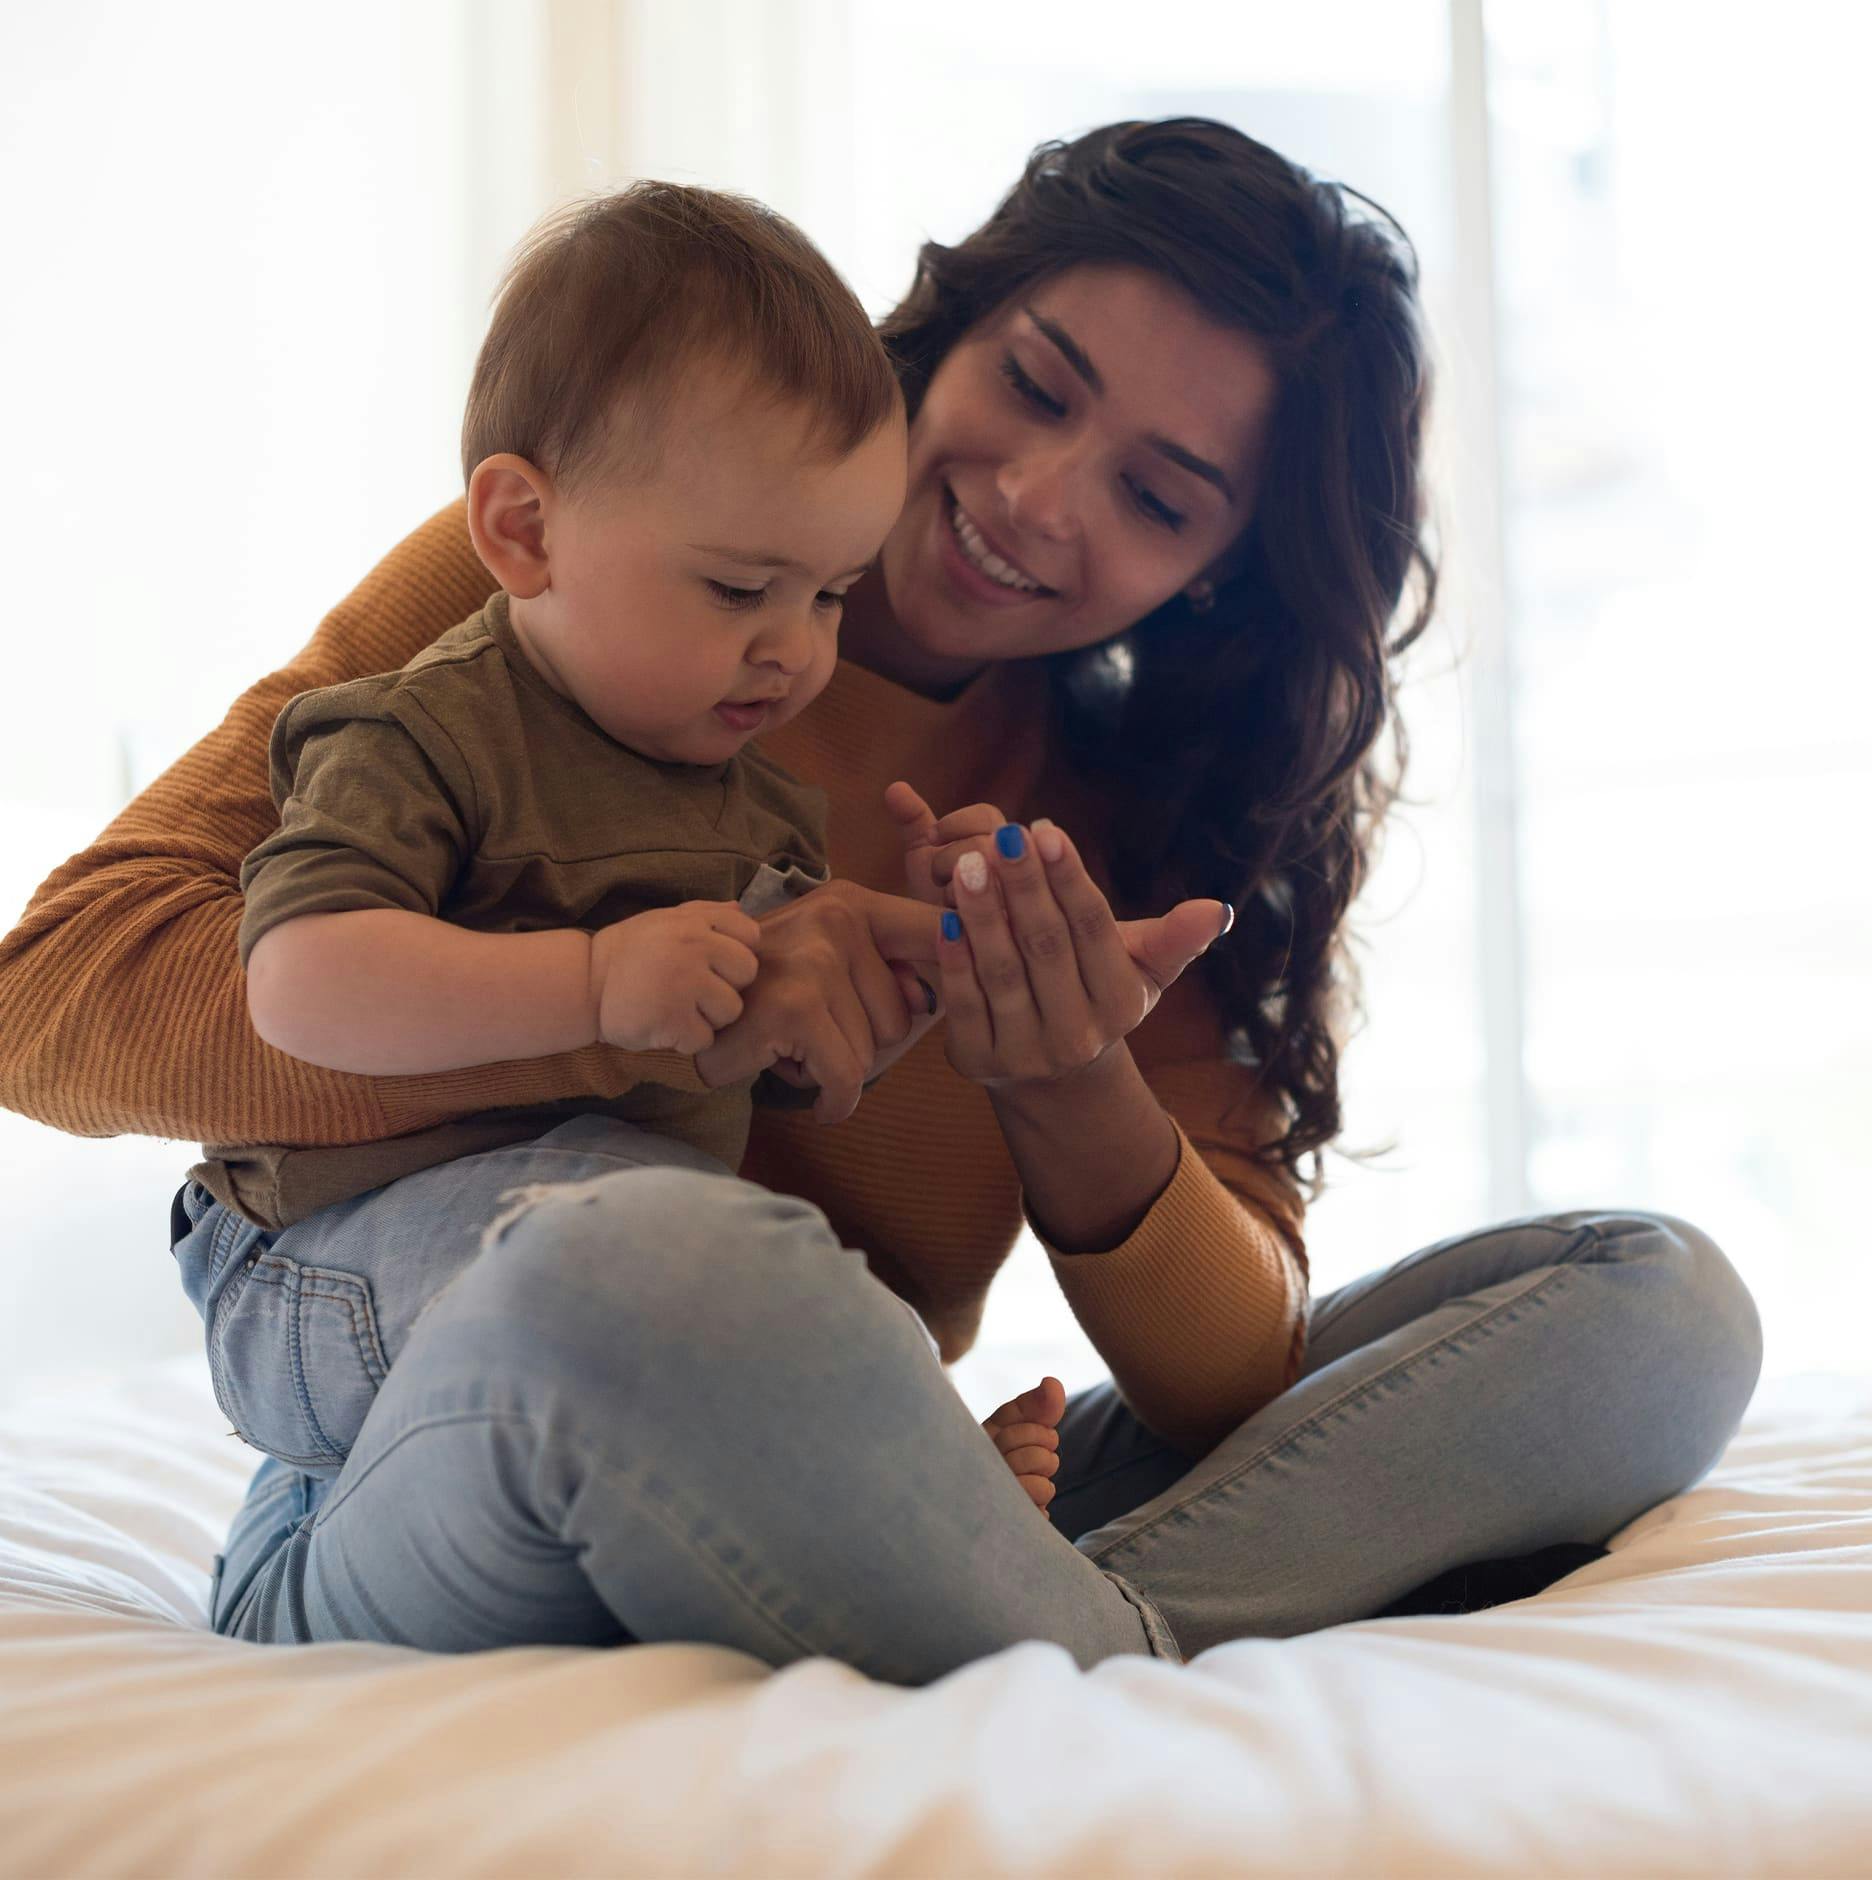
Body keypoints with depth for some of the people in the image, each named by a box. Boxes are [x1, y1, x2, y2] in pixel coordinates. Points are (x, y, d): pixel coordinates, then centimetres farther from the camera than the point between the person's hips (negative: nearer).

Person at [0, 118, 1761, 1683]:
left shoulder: (1139, 806, 8)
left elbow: (1244, 1390, 0)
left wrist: (1076, 1102, -21)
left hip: (843, 1520, 5)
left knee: (1652, 1297, -9)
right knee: (652, 1260, -42)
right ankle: (1126, 1676, -19)